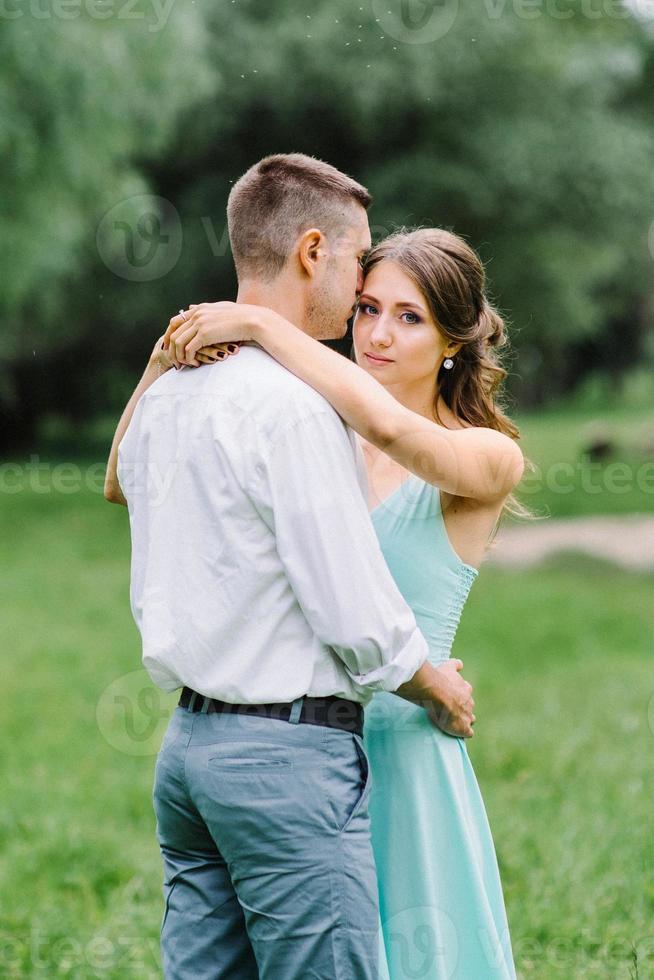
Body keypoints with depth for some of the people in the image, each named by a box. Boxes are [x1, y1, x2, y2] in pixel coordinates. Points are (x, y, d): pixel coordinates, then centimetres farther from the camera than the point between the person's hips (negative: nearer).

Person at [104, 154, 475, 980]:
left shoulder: (163, 395, 11)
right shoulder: (294, 407, -16)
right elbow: (356, 615, -15)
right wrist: (441, 692, 2)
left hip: (187, 740, 9)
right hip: (287, 754, -9)